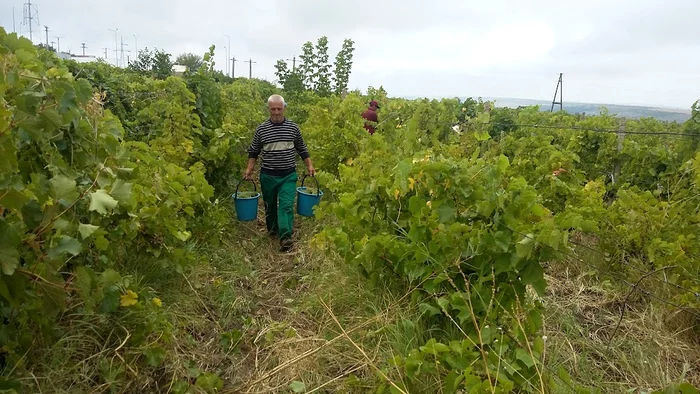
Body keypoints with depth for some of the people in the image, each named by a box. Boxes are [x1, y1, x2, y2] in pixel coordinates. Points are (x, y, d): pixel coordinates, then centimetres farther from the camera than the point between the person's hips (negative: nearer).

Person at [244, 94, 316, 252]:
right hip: (268, 175, 1)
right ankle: (272, 230, 36)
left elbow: (302, 149, 10)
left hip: (289, 175, -1)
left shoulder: (293, 127, -1)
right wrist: (249, 169, 0)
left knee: (286, 206, -12)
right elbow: (253, 151, 8)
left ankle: (285, 237, -15)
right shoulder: (261, 129, -2)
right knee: (270, 205, 15)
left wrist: (309, 166, 5)